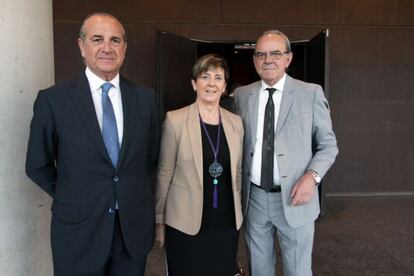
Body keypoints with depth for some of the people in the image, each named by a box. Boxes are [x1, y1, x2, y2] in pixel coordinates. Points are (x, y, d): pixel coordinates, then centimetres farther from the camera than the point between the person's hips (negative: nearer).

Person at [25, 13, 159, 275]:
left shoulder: (145, 98, -1)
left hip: (135, 226, 3)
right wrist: (73, 198, 5)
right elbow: (38, 165, 0)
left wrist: (130, 192, 8)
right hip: (79, 229, -2)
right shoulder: (53, 99, -9)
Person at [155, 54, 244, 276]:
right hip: (185, 224, -3)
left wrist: (238, 214, 15)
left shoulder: (235, 122, 4)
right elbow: (164, 173, -4)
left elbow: (237, 172, 12)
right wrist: (159, 220, -1)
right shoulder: (175, 119, -8)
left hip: (226, 223, 4)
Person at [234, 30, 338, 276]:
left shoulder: (311, 93, -4)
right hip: (254, 198, 3)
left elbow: (328, 144, 0)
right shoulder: (242, 95, 4)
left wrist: (312, 175, -17)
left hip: (295, 198, -2)